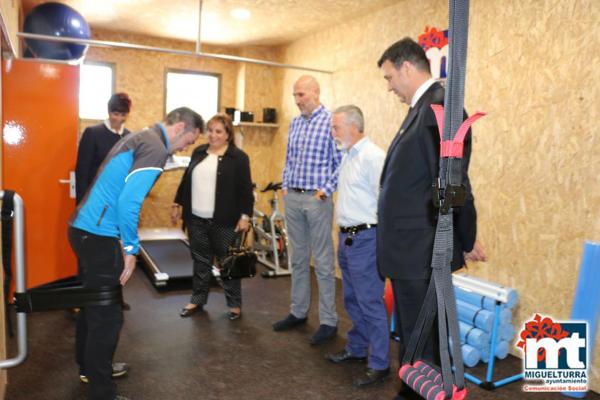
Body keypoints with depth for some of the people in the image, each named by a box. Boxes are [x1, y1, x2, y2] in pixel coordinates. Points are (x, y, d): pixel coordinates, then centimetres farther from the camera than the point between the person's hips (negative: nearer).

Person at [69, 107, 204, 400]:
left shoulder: (139, 138, 16)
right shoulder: (156, 148, -15)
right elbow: (129, 201, -26)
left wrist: (123, 241, 18)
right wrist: (131, 249, -16)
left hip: (83, 228, 10)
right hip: (98, 235, -10)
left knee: (93, 304, 23)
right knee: (107, 314, -1)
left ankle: (89, 367, 40)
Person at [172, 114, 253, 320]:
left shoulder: (238, 157, -6)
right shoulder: (199, 152, 10)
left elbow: (245, 189, -8)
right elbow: (186, 180, 17)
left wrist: (245, 216, -13)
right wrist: (177, 204, 15)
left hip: (224, 221, -5)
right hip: (196, 219, 5)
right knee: (200, 261, 14)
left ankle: (235, 304, 18)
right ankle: (197, 300, 27)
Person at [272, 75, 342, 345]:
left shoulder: (331, 121, -9)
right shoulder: (295, 123, 12)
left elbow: (341, 163, -9)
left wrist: (326, 189, -15)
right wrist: (285, 185, 9)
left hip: (317, 199, -7)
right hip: (292, 198, 7)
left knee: (323, 262, 0)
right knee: (298, 258, 14)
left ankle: (328, 321, 11)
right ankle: (298, 312, 27)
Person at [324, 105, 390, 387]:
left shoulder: (372, 156, -15)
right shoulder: (347, 156, 14)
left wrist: (379, 238, -17)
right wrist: (344, 233, 16)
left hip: (364, 239, -9)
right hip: (346, 237, 9)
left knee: (370, 302, -1)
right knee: (352, 300, 19)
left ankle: (379, 364, 12)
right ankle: (356, 349, 34)